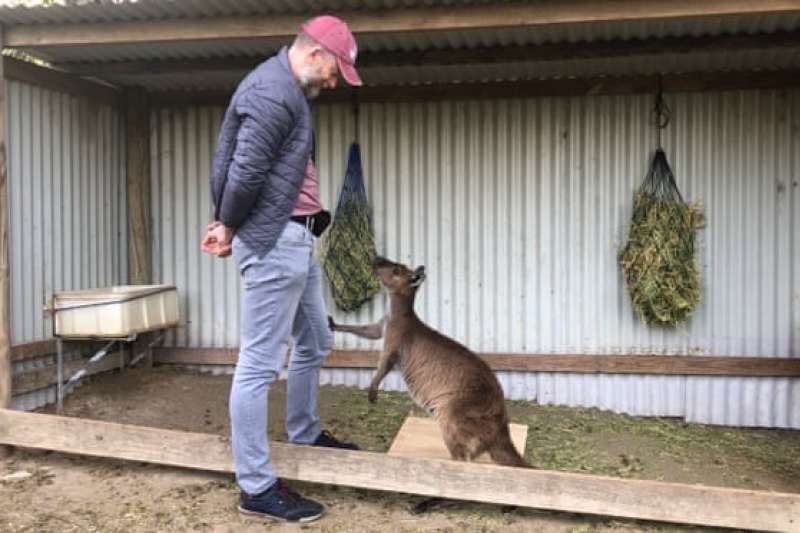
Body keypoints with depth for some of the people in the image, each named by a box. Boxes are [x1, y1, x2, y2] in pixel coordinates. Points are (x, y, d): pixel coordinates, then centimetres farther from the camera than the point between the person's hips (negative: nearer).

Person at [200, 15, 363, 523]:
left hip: (295, 239, 11)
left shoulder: (289, 89, 18)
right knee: (261, 363, -4)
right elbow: (246, 171, -21)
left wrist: (227, 222, 5)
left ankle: (305, 433, 41)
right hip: (274, 242, -11)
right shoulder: (274, 90, -15)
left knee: (315, 342, 22)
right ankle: (257, 488, 5)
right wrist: (230, 228, -4)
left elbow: (227, 159, 16)